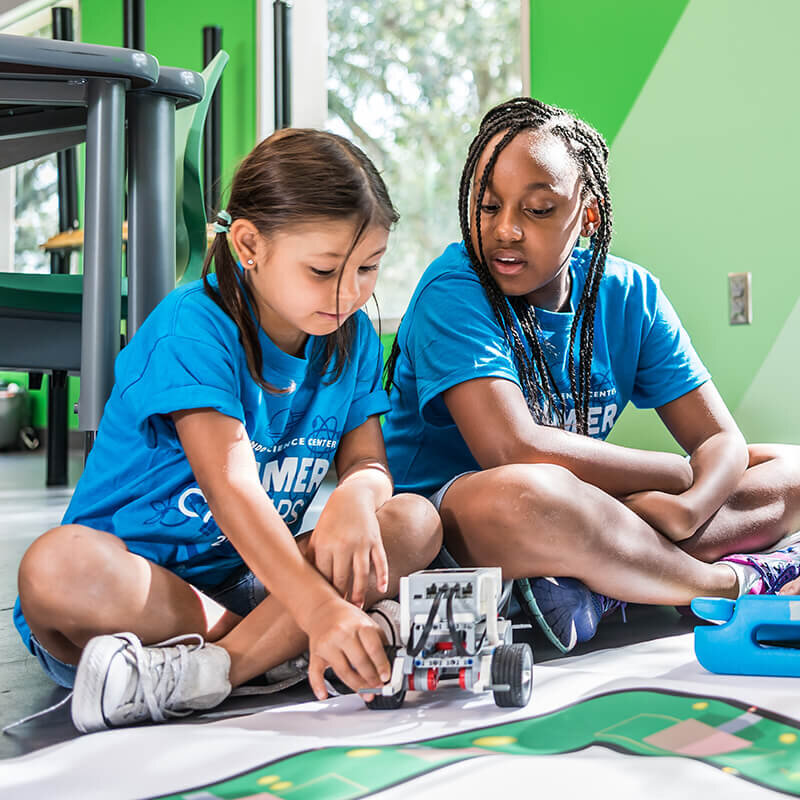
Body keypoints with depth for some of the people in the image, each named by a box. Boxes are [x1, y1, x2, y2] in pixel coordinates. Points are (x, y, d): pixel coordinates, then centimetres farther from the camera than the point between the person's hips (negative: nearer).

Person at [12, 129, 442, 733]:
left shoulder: (354, 339, 4)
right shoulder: (195, 327, -18)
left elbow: (368, 462, 1)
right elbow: (231, 484, -30)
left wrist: (357, 494, -26)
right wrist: (321, 611, -42)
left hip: (252, 580, 6)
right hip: (136, 580, -5)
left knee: (416, 522, -17)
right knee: (56, 565, -37)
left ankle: (210, 671, -27)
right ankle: (280, 650, -25)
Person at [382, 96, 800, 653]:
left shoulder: (628, 295, 1)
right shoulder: (454, 291, -15)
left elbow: (722, 439, -2)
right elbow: (512, 449, -29)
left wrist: (683, 508, -27)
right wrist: (685, 473, -17)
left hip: (581, 521, 6)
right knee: (525, 492, -41)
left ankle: (595, 588, -26)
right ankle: (730, 584, -16)